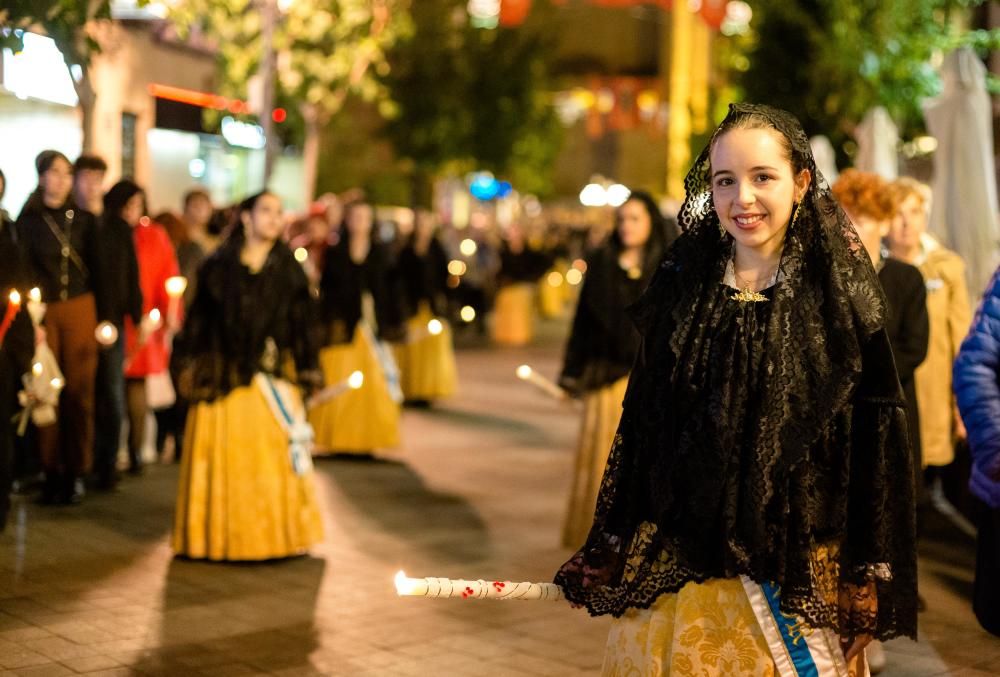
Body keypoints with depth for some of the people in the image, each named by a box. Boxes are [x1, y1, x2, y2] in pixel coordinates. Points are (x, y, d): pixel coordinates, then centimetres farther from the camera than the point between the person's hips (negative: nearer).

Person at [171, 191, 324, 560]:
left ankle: (273, 532, 13)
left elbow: (302, 323, 5)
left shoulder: (289, 270, 6)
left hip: (271, 376, 1)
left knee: (271, 455, 2)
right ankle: (220, 533, 13)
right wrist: (188, 364, 1)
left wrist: (308, 372, 1)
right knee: (222, 457, 3)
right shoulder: (218, 266, 3)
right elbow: (199, 317, 4)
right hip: (221, 375, -1)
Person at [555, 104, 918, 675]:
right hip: (676, 567, 2)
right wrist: (613, 555, 6)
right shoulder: (681, 287, 1)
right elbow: (641, 423, 6)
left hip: (798, 572, -2)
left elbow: (878, 446, -5)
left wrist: (868, 594, -8)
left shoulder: (839, 296, -6)